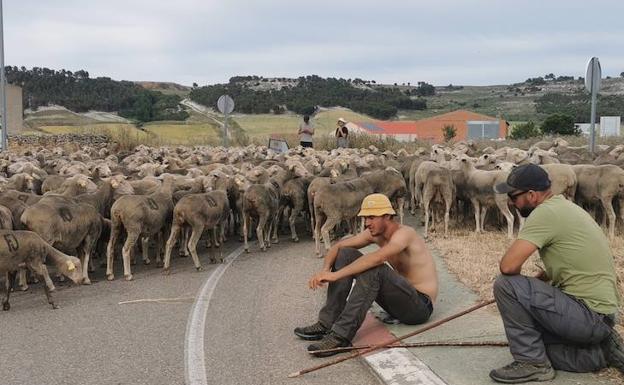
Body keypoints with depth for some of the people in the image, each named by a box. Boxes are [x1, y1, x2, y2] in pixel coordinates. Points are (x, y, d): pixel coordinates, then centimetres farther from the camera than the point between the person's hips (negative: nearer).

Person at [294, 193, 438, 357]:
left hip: (420, 305, -8)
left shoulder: (404, 233, -22)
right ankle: (327, 323, -9)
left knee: (374, 269, -34)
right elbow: (338, 246, 3)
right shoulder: (374, 233, 1)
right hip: (398, 301, 8)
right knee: (345, 254, -2)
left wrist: (336, 275, -41)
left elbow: (376, 258, -40)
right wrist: (325, 270, -18)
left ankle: (341, 335, -35)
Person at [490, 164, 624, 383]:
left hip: (588, 314, -10)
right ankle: (602, 351, 13)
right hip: (599, 314, 10)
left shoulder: (546, 213, -18)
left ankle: (532, 363, -6)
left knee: (506, 286, -15)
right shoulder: (562, 206, 12)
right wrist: (538, 280, 11)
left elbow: (508, 266, -23)